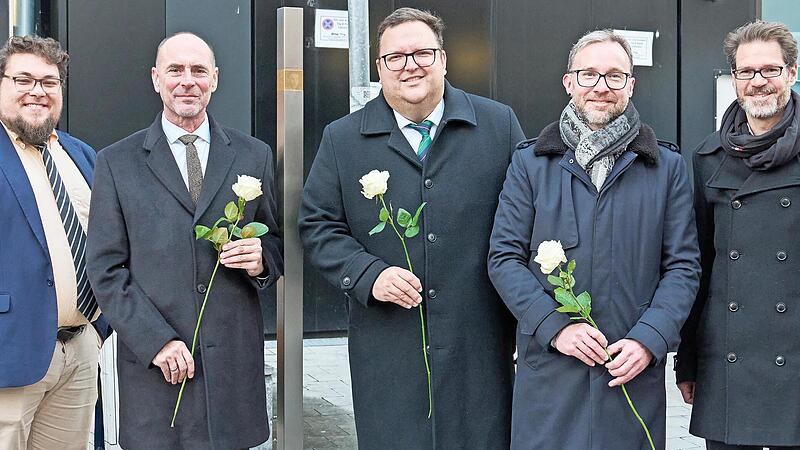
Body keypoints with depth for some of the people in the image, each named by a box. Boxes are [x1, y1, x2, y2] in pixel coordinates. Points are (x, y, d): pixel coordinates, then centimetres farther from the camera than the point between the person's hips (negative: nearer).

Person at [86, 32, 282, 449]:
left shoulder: (254, 155, 8)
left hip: (235, 360, 2)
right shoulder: (116, 162, 3)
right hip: (154, 366, -1)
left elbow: (277, 242, 14)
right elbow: (105, 269, -1)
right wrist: (156, 341, -11)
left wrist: (261, 260, -10)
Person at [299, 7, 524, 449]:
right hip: (386, 354, 0)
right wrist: (369, 275, -11)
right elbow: (318, 227, 6)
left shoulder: (499, 124, 4)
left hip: (480, 346, 0)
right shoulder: (342, 139, 5)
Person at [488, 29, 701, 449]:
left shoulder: (667, 166, 6)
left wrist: (649, 339, -10)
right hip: (547, 371, 0)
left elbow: (683, 266, 4)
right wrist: (555, 326, -12)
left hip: (635, 373, 1)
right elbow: (504, 257, 1)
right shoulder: (530, 162, 4)